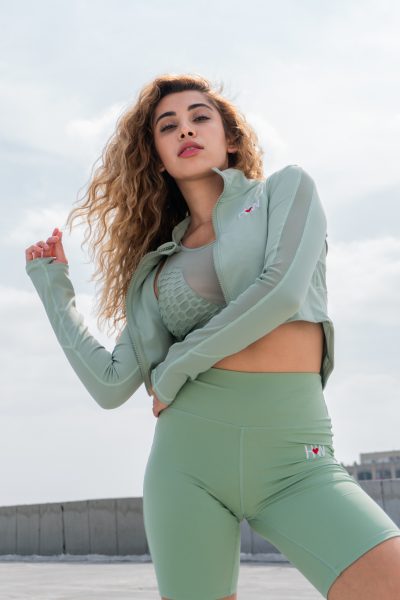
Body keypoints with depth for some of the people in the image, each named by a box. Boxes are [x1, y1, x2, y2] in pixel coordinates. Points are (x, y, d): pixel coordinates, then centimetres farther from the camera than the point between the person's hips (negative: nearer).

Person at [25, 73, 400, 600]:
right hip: (188, 455, 3)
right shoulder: (156, 263, 16)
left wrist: (175, 366, 0)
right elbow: (111, 386, 10)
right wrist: (53, 286, 18)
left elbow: (283, 291, -9)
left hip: (294, 455, -3)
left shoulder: (288, 189, 9)